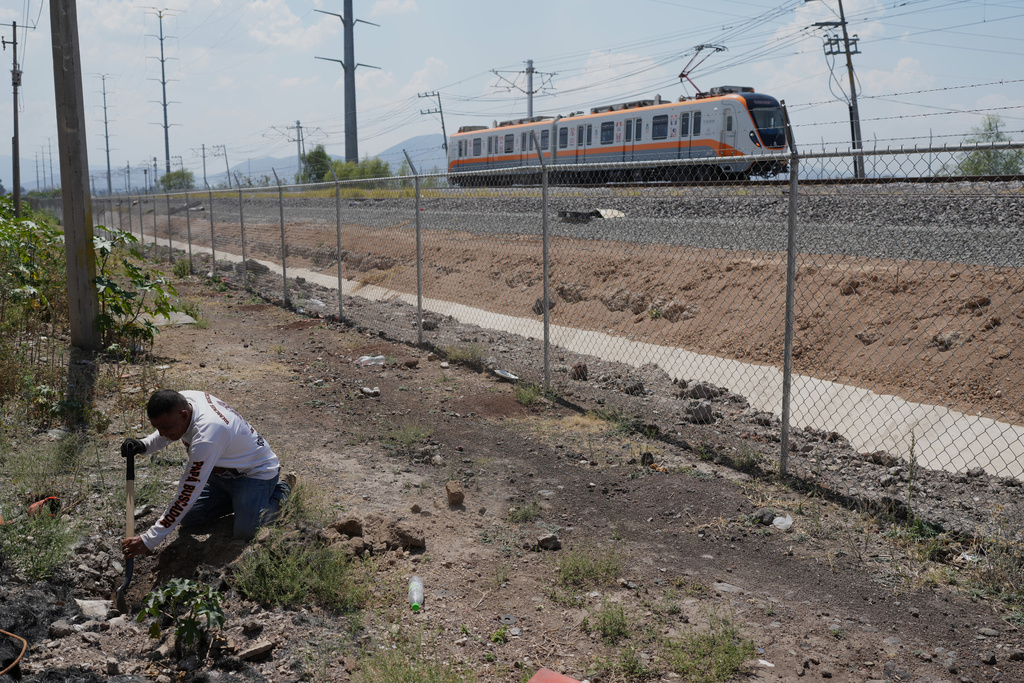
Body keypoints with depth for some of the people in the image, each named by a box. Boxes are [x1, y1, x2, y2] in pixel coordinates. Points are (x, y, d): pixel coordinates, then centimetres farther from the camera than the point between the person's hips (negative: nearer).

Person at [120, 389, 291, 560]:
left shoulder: (206, 436, -41)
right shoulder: (181, 400, -17)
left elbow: (187, 494, -36)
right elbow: (165, 434, 10)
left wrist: (149, 541, -32)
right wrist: (143, 446, -13)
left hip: (255, 472, -8)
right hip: (222, 469, 8)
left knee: (245, 534, -21)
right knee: (187, 519, 2)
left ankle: (282, 490, 4)